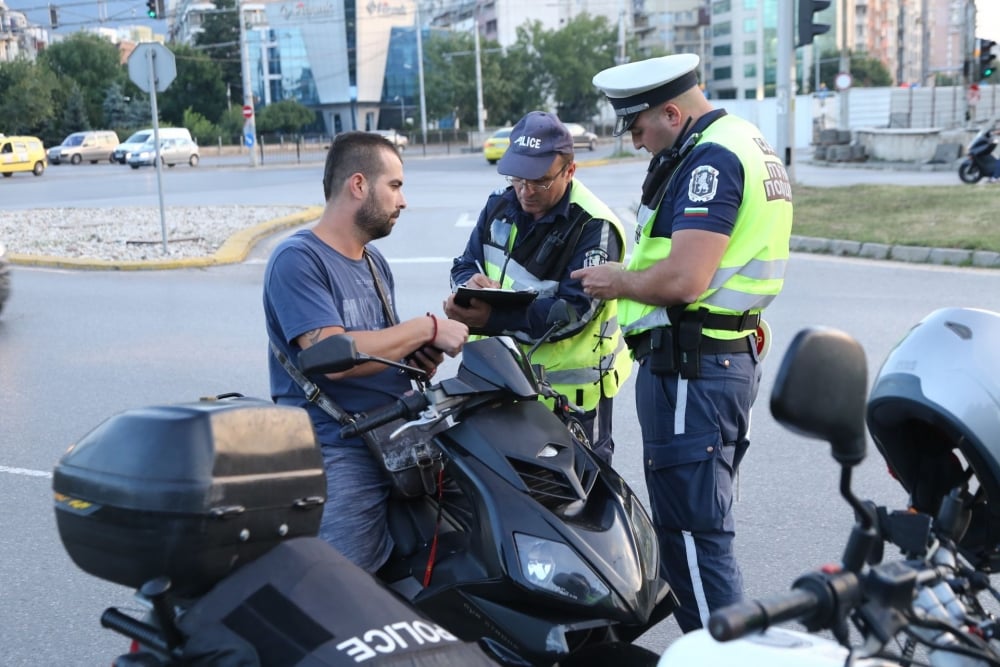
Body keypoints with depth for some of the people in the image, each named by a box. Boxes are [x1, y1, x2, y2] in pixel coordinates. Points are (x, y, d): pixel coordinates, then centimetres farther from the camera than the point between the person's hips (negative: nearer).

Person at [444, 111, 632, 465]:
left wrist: (492, 319, -36)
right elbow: (464, 264, 9)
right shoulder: (500, 205, 3)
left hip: (571, 387, -6)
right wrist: (472, 283, -18)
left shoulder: (594, 228, -17)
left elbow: (573, 311, -25)